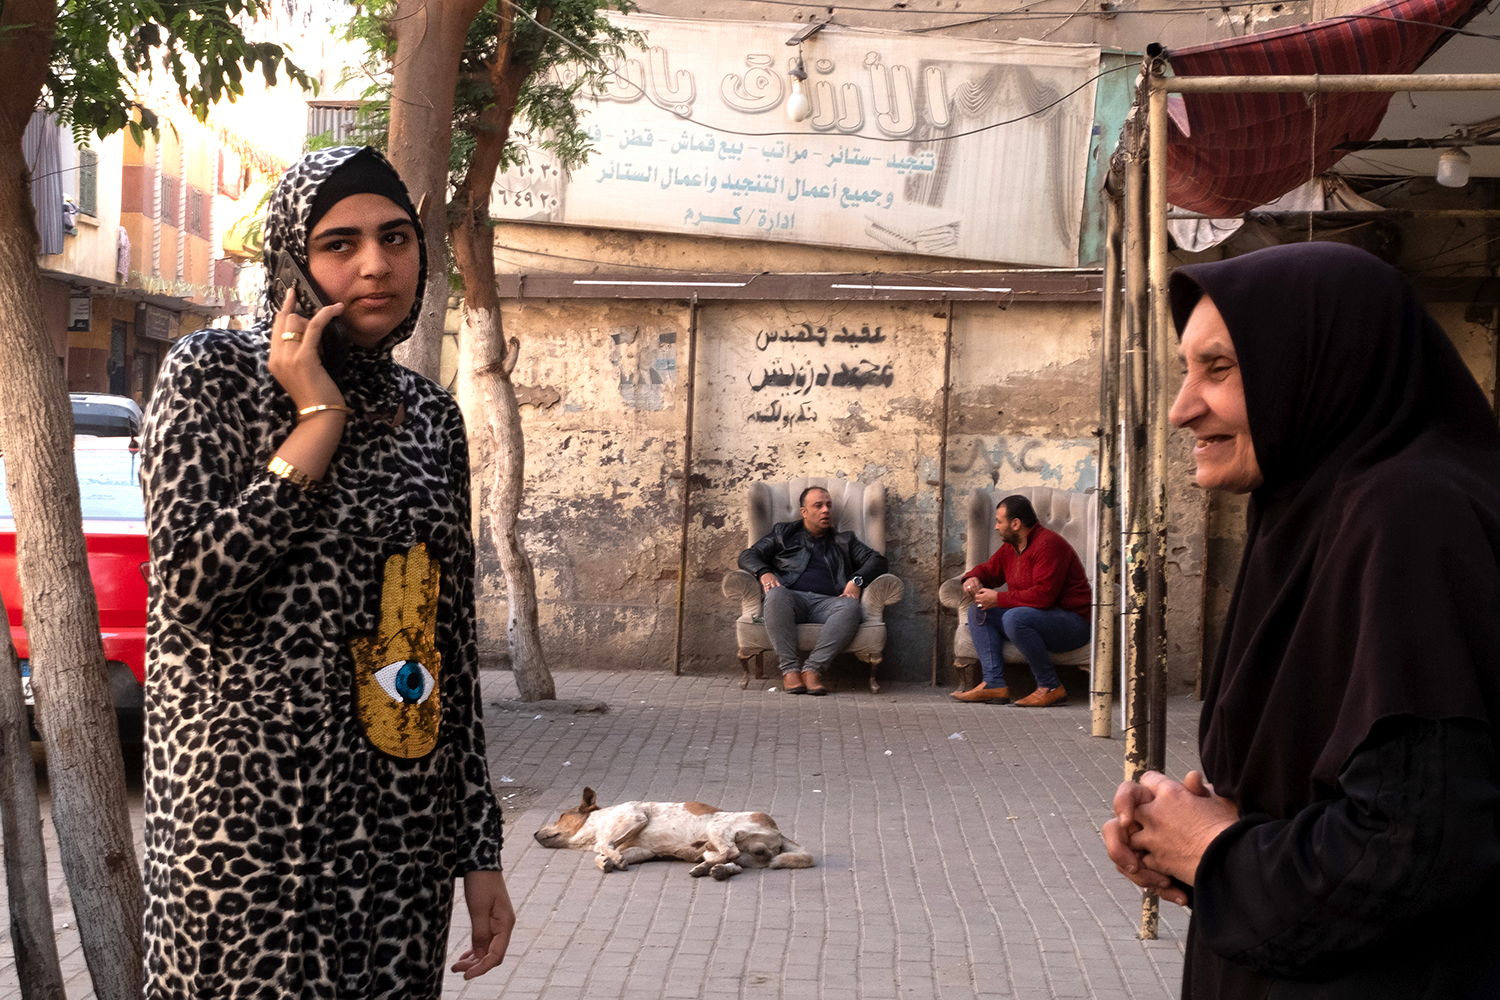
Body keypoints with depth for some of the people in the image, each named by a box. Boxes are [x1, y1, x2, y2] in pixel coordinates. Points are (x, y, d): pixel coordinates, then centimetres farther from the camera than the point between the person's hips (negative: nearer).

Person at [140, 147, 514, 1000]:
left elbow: (452, 632, 10)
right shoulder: (216, 372, -3)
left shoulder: (431, 413, 9)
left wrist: (480, 850, 8)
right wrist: (318, 419, -13)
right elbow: (188, 590, -16)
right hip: (256, 809, -4)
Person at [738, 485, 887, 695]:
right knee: (775, 595, -37)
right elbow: (748, 555, 19)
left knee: (850, 606, -35)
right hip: (792, 596, -1)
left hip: (826, 601, 1)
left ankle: (814, 669, -42)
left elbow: (877, 560, 19)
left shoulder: (844, 541, 30)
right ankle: (790, 670, -41)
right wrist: (764, 573, -4)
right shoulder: (784, 534, 27)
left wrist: (857, 580, -2)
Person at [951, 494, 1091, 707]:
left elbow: (1043, 595, -29)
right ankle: (994, 683, -12)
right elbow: (989, 570, 26)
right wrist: (973, 577, 1)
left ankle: (1051, 687, -21)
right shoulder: (1011, 547, 9)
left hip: (1073, 622, -10)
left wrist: (998, 599, -22)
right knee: (978, 611, 1)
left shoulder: (1048, 544, -20)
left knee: (1014, 618, -35)